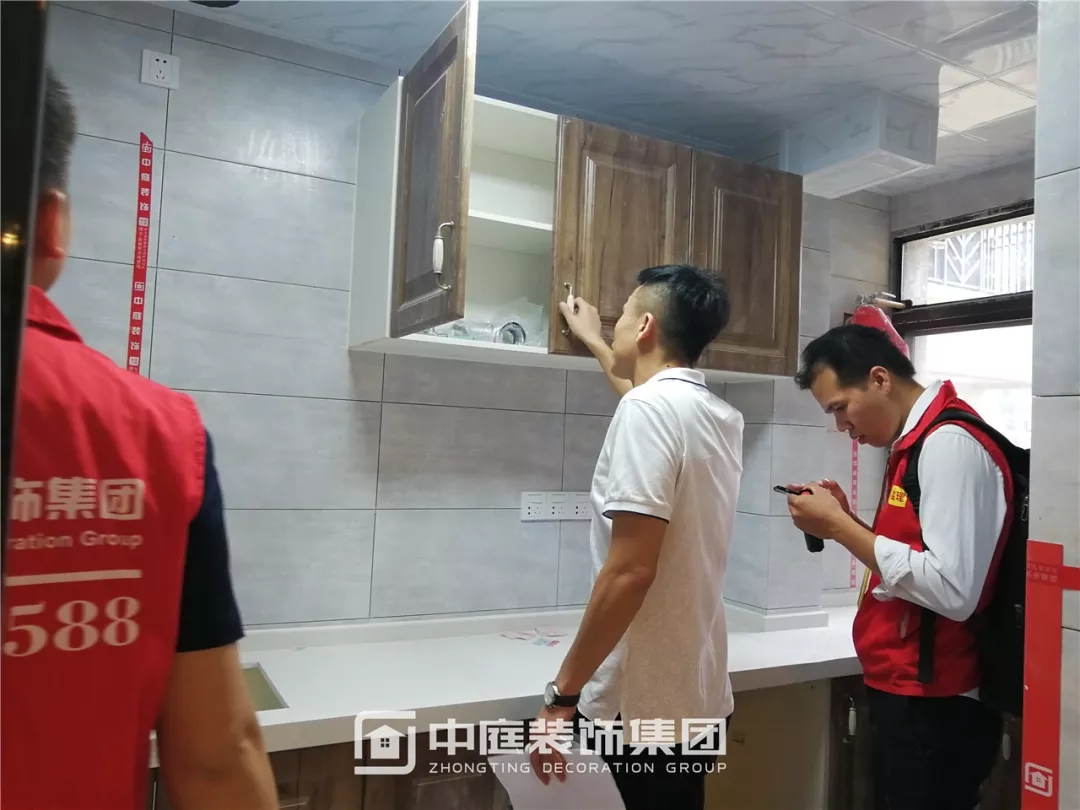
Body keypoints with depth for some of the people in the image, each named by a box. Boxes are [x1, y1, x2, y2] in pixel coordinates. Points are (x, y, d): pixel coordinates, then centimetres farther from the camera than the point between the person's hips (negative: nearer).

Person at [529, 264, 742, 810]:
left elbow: (630, 571, -25)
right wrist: (592, 342, 44)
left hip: (645, 705, -8)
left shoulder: (648, 409, -19)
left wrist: (562, 693, -16)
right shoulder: (723, 418, 7)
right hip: (697, 698, 8)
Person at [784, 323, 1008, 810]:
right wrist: (843, 522, -1)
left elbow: (951, 591, -27)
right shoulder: (919, 441, 10)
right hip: (908, 696, 9)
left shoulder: (950, 442, -19)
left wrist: (838, 526, -20)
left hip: (933, 710, -9)